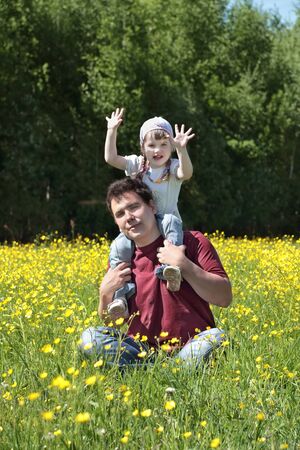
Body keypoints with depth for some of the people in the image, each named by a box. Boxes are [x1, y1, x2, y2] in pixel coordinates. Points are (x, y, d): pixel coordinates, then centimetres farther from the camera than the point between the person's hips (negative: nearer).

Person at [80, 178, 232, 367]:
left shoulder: (193, 242, -1)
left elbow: (225, 298, -9)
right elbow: (111, 323, 15)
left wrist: (183, 265, -17)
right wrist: (105, 292, -5)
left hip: (193, 346, -2)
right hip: (143, 349, 3)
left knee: (217, 337, -34)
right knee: (90, 338, -22)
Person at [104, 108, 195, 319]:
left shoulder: (173, 168, -3)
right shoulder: (137, 165, 6)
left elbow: (187, 173, -27)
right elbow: (111, 158, -5)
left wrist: (182, 150, -43)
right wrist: (112, 131, -13)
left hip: (165, 222, -2)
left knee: (171, 222, -40)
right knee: (119, 247, -28)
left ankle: (173, 269, -52)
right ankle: (121, 295, -26)